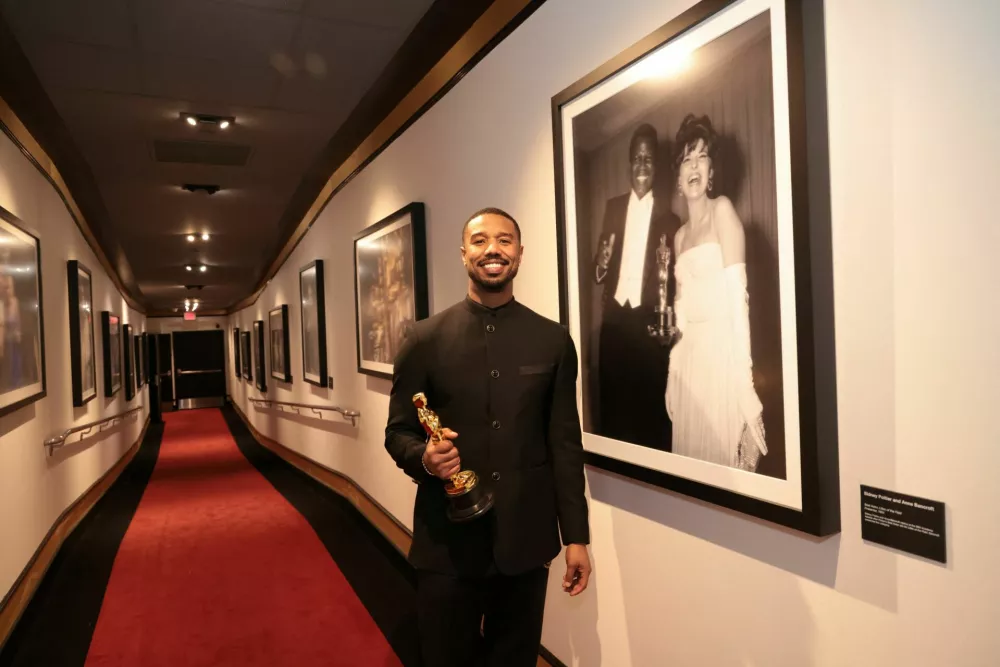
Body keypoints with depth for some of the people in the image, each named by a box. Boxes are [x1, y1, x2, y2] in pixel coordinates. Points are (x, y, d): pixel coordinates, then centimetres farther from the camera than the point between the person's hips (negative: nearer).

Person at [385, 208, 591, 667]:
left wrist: (576, 536, 2)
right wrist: (424, 457, -20)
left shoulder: (554, 341, 0)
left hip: (526, 542, 1)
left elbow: (565, 445, 2)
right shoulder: (425, 339, -3)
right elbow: (397, 432, 2)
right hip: (446, 542, -1)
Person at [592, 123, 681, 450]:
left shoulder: (668, 213, 2)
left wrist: (668, 314, -21)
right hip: (614, 316, 3)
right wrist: (601, 264, -10)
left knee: (650, 402, 3)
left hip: (649, 319, -3)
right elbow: (599, 267, 13)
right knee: (611, 400, 7)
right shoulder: (613, 206, 12)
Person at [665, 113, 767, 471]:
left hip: (722, 349, -6)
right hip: (689, 355, 7)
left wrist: (742, 367, -18)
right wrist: (674, 367, 12)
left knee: (723, 451, 0)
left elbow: (737, 291, -12)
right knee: (691, 450, 12)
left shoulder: (722, 209, -3)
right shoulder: (680, 234, 17)